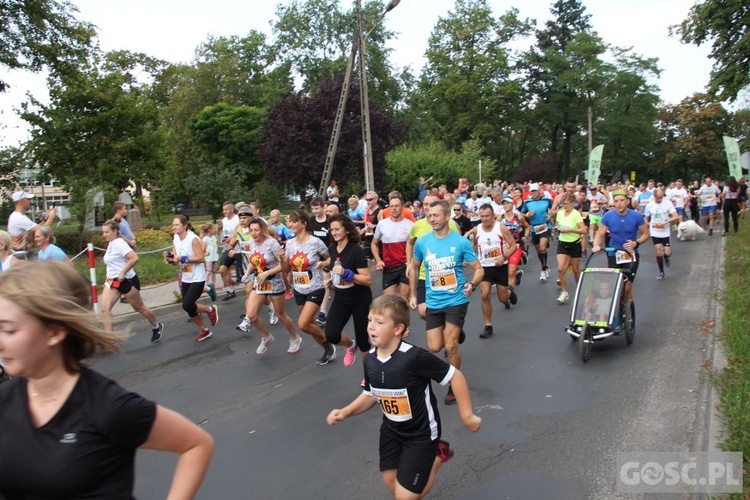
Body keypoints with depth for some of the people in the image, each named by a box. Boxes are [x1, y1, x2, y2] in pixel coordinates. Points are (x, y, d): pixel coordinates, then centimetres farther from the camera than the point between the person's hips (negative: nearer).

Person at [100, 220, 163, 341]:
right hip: (112, 281, 8)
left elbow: (134, 258, -30)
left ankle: (157, 327, 30)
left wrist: (122, 273, -28)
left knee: (139, 308, 8)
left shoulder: (119, 243, -18)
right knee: (104, 308, -9)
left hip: (126, 281, -8)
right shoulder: (111, 244, 11)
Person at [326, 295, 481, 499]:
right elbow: (370, 395, 6)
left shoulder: (415, 357, -32)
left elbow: (455, 376, -23)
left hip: (421, 434, -6)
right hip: (391, 431, 6)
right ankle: (432, 454, 39)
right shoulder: (369, 359, -11)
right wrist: (345, 412, -9)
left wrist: (467, 416, -17)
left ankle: (437, 455, 23)